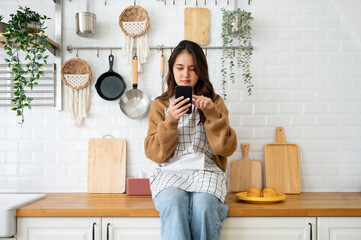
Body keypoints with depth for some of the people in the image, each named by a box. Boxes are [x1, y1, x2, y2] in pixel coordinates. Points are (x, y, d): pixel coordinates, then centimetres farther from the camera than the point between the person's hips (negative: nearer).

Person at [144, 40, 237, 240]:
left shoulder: (214, 102, 14)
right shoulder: (161, 104, 13)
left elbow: (226, 149, 3)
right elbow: (156, 154, 4)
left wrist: (212, 113, -9)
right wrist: (171, 120, -12)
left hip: (206, 172, 0)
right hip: (171, 173, 0)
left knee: (203, 207, -32)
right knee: (174, 205, -33)